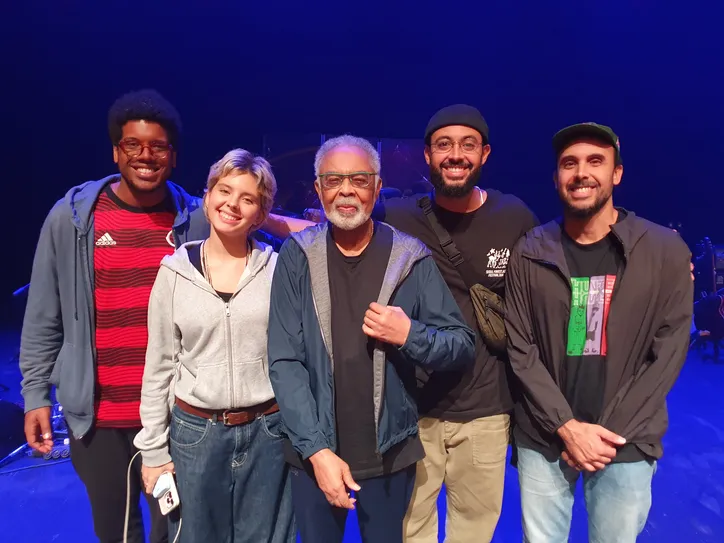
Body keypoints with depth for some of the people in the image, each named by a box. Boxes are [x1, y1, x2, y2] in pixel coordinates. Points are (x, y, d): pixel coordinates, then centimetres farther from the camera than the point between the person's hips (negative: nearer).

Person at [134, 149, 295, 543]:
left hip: (268, 431, 0)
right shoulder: (175, 271, -4)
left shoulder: (278, 269, -6)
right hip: (194, 432, 1)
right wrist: (153, 450, 3)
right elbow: (158, 367, 1)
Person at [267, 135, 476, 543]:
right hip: (315, 455, 0)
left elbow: (463, 347, -2)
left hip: (390, 454, 0)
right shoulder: (296, 257, -5)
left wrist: (410, 335, -21)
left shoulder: (411, 258, -5)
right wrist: (316, 449, -15)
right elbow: (284, 363, -9)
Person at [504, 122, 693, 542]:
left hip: (625, 444, 0)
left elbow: (668, 354, -5)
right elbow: (521, 350, -4)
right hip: (543, 438, 1)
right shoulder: (530, 253, -3)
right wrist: (566, 426, -11)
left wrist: (608, 432, -10)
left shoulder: (666, 251, -4)